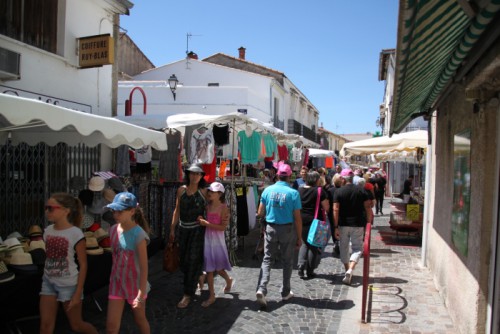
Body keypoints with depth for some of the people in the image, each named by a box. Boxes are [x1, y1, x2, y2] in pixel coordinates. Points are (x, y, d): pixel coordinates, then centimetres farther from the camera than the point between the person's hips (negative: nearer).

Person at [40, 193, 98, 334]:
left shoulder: (76, 233, -17)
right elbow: (49, 257, 12)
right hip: (49, 283, 5)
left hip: (69, 284, -5)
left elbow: (83, 265, -14)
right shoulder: (48, 230, 1)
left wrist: (78, 293, -15)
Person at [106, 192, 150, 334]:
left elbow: (144, 267, -21)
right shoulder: (113, 229, -4)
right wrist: (115, 276, 15)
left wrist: (141, 294, -21)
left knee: (140, 320, 17)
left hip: (134, 284, -5)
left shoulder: (138, 235, -23)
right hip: (116, 282, 5)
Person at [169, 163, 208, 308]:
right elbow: (177, 210, 8)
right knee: (183, 260, 13)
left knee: (193, 260, -3)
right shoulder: (181, 190, 4)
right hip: (183, 229, 4)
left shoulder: (203, 192, -4)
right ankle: (197, 277, 42)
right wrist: (172, 229, 9)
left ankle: (188, 295, 5)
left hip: (197, 229, -4)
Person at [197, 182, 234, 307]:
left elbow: (223, 227, -16)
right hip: (207, 238, 5)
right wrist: (201, 219, -7)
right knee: (208, 268, 8)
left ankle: (229, 280, 37)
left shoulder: (223, 208, -12)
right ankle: (211, 296, 20)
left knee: (217, 267, 5)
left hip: (217, 239, -5)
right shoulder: (208, 206, 5)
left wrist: (207, 224, -20)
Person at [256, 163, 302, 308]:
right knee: (287, 261, 13)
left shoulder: (268, 190, -4)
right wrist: (299, 237, 0)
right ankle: (285, 292, 24)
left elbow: (260, 213, 1)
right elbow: (297, 218, -10)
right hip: (287, 229, -2)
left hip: (271, 228, 2)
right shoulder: (293, 193, -11)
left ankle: (261, 289, -9)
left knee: (267, 259, 8)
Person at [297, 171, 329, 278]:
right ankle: (310, 271, 14)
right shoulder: (320, 191, -10)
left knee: (304, 244, 18)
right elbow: (326, 208, -10)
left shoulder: (300, 190, 4)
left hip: (302, 221, 4)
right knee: (314, 246, 9)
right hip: (315, 221, -4)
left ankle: (301, 267, 4)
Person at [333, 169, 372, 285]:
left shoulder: (339, 191, -5)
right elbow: (368, 208, -4)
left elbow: (336, 210, -10)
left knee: (344, 248, 16)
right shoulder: (361, 191, 0)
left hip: (343, 224, 0)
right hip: (358, 224, 1)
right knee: (357, 248, 7)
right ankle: (350, 270, -13)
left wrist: (336, 227, -7)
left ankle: (347, 271, 23)